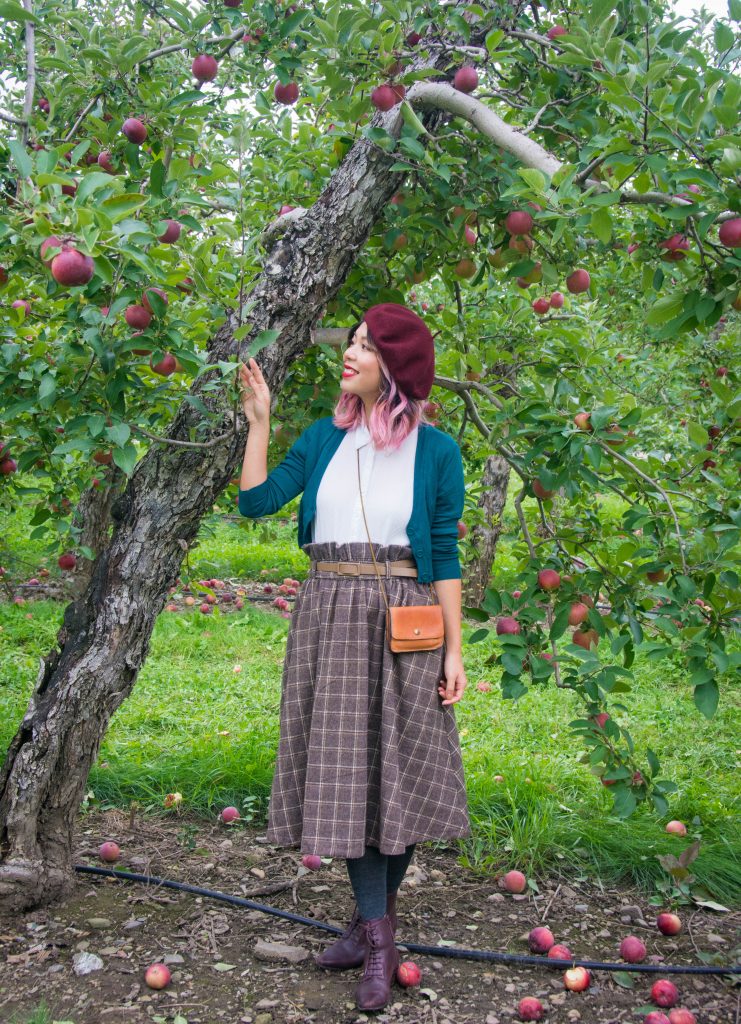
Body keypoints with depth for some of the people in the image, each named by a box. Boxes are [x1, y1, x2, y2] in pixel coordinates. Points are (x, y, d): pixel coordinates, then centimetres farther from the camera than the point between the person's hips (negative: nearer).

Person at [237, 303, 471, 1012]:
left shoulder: (435, 451, -1)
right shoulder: (323, 439, 8)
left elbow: (445, 556, -1)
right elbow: (256, 501, 3)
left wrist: (453, 650, -4)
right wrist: (258, 421, 1)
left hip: (403, 625, -3)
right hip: (327, 617, 3)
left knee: (397, 771, 3)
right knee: (343, 768, 3)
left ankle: (375, 917, 22)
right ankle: (377, 935, 13)